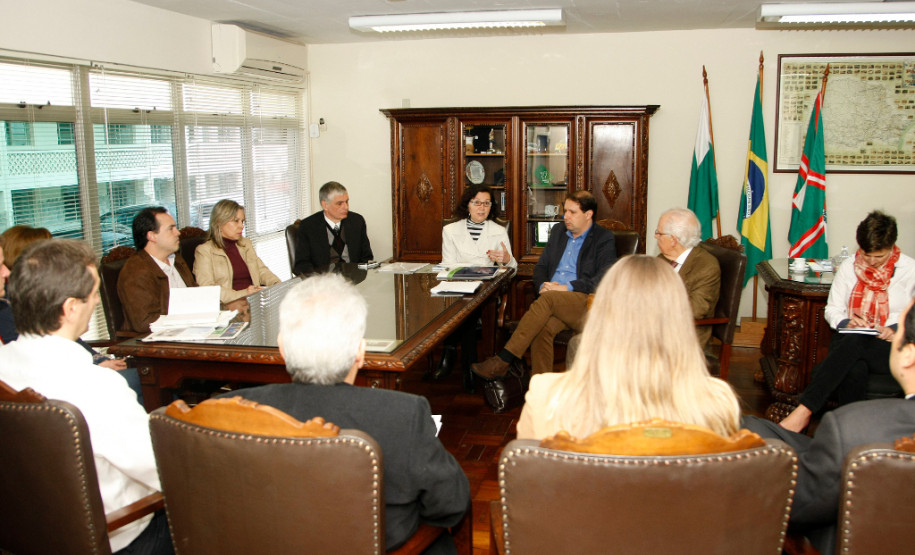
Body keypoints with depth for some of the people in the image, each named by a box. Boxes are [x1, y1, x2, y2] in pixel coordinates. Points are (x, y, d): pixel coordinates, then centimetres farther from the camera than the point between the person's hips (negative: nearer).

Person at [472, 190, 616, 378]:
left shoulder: (604, 239, 6)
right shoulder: (558, 231, 25)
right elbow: (540, 267, 23)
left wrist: (567, 287, -16)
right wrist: (542, 285, -1)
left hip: (584, 302, -4)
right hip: (553, 304, 4)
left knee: (548, 298, -34)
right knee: (542, 328, -31)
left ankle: (503, 361, -34)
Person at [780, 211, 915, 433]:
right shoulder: (848, 267, 10)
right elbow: (832, 310, 12)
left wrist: (897, 331, -16)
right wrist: (847, 322, -10)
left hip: (893, 348, -2)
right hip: (850, 343, 2)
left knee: (855, 343, -38)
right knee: (854, 371, -37)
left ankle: (804, 411, -42)